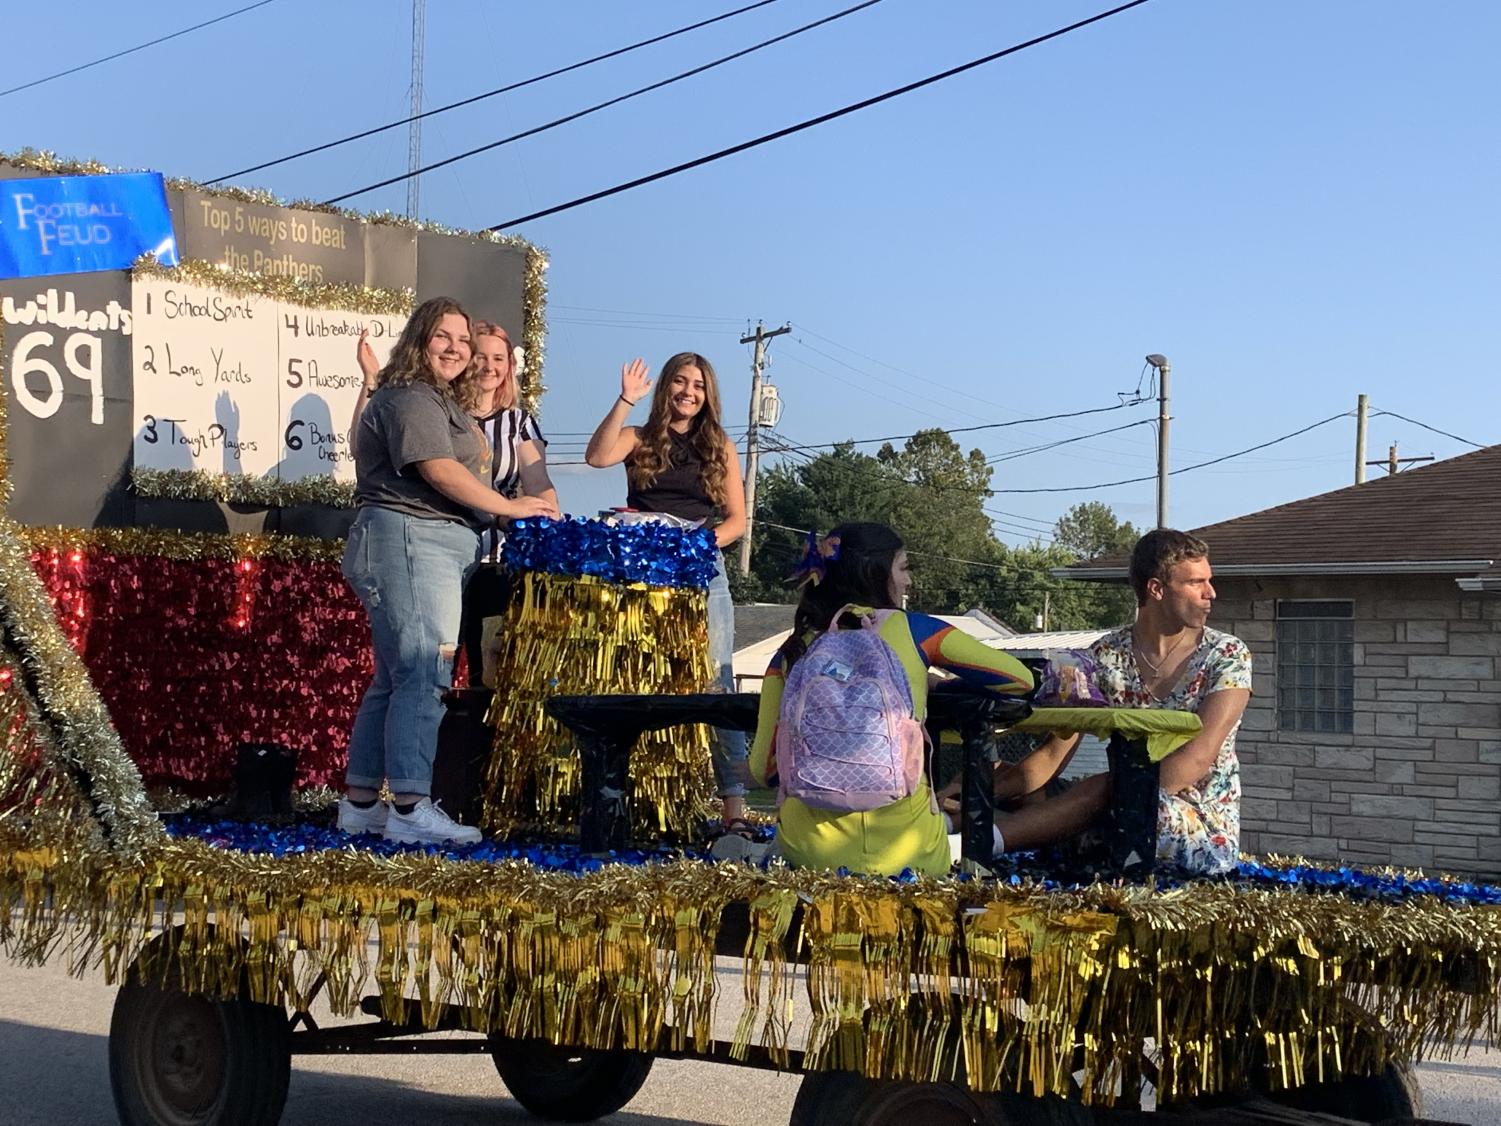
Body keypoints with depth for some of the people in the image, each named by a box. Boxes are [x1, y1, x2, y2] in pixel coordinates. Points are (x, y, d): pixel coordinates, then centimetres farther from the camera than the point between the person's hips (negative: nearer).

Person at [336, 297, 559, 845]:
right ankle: (410, 809, -16)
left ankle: (360, 803, 14)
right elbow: (439, 471, -18)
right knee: (422, 675, -14)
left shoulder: (443, 403, 25)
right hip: (409, 539, -11)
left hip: (436, 548, 11)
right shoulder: (410, 398, -8)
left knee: (395, 677, 10)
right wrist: (508, 507, -15)